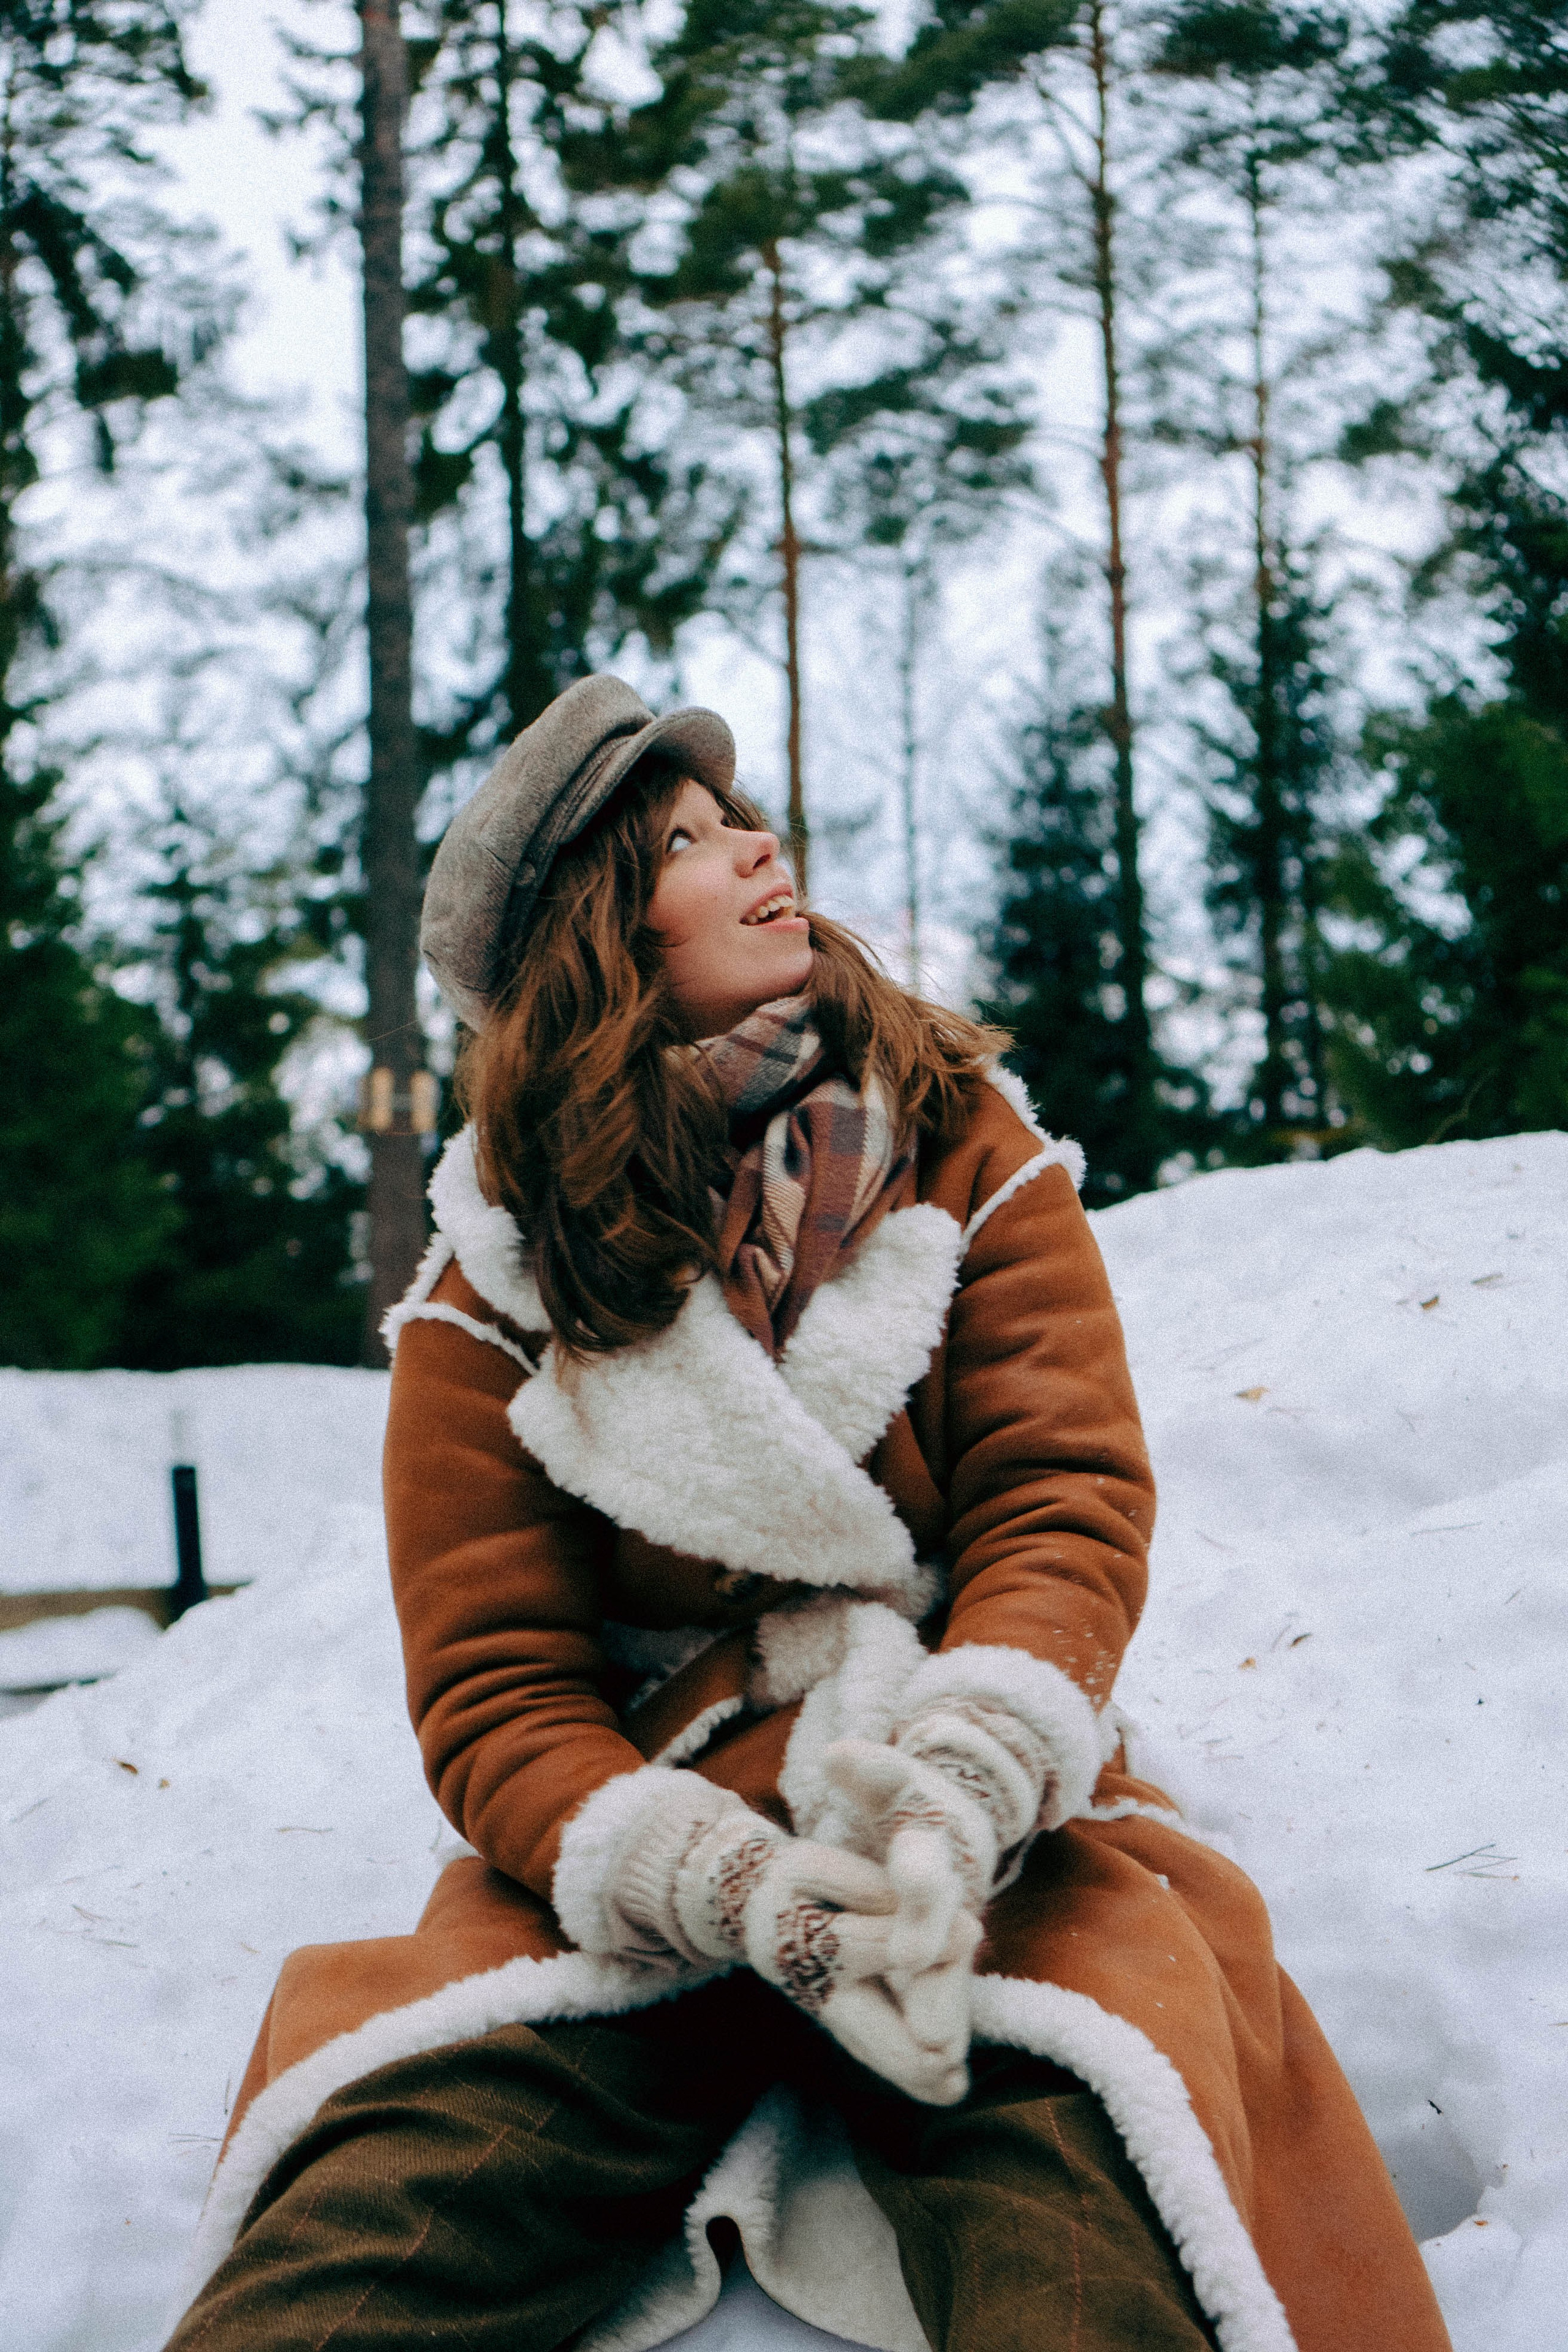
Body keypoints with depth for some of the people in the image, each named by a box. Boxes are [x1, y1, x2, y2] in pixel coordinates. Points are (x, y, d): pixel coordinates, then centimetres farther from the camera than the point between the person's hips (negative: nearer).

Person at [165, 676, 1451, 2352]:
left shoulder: (964, 1154, 9)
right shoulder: (489, 1305, 6)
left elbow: (1064, 1506, -2)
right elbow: (493, 1692, 0)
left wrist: (957, 1790, -24)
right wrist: (732, 1885, -22)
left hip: (980, 1821, 0)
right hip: (648, 1836, 0)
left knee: (1056, 2118, -37)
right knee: (431, 2138, -32)